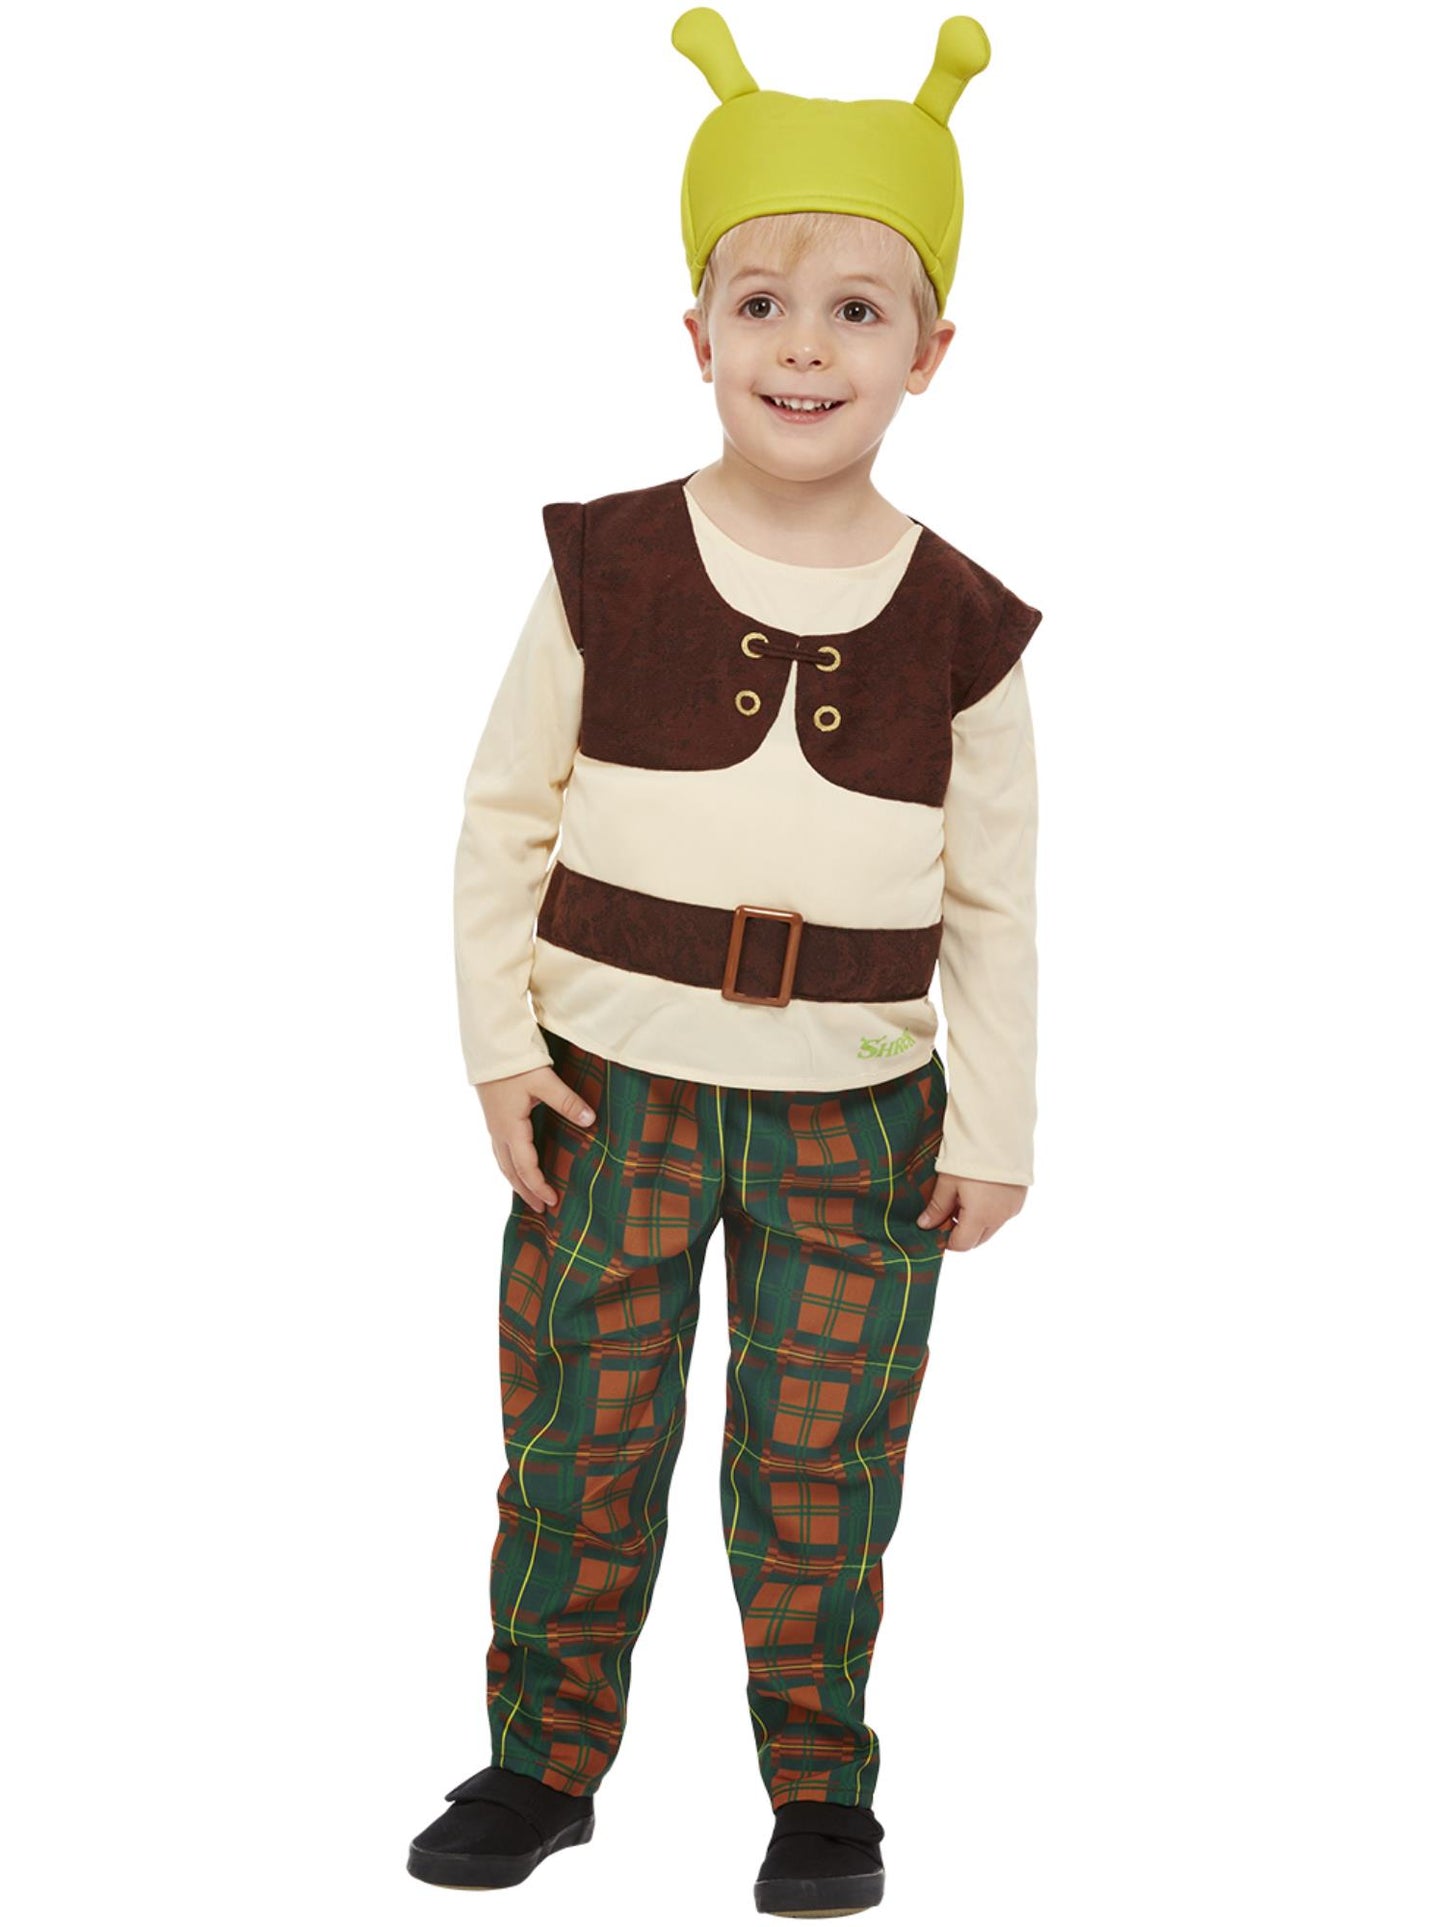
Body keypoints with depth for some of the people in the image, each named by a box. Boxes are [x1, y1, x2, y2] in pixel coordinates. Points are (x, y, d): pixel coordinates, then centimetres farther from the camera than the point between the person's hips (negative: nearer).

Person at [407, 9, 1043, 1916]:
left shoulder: (962, 625, -3)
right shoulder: (606, 568, -5)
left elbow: (996, 897, 3)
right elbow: (505, 812, 2)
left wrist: (995, 1128, 3)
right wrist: (502, 1044, -3)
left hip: (856, 1114, 0)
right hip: (612, 1091, 0)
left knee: (820, 1469, 9)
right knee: (576, 1440, 10)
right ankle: (544, 1755, 29)